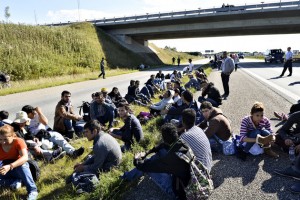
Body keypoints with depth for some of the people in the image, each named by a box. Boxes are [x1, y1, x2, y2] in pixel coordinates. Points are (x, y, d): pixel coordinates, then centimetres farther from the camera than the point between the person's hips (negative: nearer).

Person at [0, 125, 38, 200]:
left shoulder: (18, 142, -18)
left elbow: (25, 157, -34)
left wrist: (10, 166, -49)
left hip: (17, 169, -3)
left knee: (22, 165, -39)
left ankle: (32, 190, -32)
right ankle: (15, 182, -18)